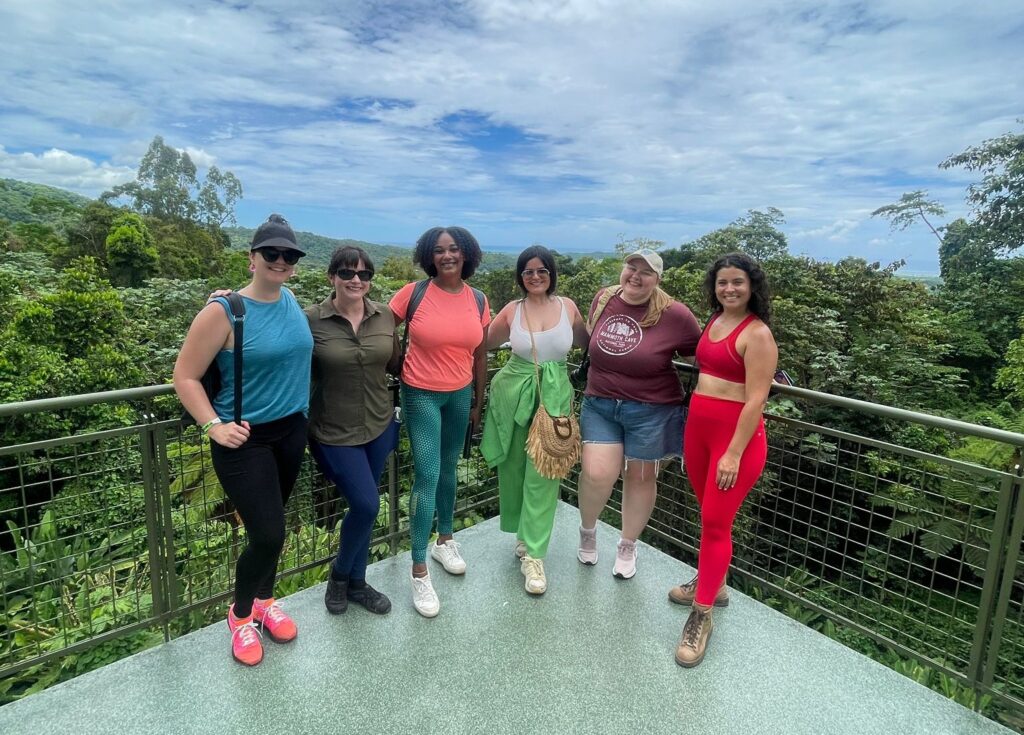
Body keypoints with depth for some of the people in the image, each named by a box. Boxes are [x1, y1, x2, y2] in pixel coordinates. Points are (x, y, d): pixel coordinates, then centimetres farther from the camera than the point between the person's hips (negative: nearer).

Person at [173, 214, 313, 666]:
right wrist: (214, 425, -20)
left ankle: (264, 601, 41)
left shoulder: (292, 300, 1)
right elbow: (185, 376, -10)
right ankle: (239, 614, 23)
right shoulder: (225, 312, -15)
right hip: (244, 439, -5)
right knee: (268, 535, -6)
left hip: (291, 431, 6)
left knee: (268, 529, 17)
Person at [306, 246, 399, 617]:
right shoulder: (311, 319, -13)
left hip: (380, 425, 4)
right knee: (367, 505, -6)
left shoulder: (385, 315, -2)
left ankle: (356, 583, 36)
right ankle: (340, 573, 25)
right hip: (335, 433, -4)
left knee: (363, 505, 15)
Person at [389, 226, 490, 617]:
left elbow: (479, 356, 7)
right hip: (422, 394, -4)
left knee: (448, 468, 18)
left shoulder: (478, 300, -1)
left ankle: (445, 540, 38)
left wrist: (478, 402, 11)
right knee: (427, 476, -6)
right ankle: (419, 572, 6)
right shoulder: (413, 293, -12)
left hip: (460, 394, 4)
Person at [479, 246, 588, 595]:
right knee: (515, 469, 11)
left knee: (543, 475, -2)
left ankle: (533, 554, 8)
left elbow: (586, 341, 16)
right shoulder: (512, 310, -2)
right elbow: (486, 343, 9)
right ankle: (525, 535, 35)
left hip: (554, 397, 0)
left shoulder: (567, 306, 0)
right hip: (514, 395, 1)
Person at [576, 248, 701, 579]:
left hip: (650, 412, -2)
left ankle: (628, 547, 37)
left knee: (640, 478, 12)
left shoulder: (674, 314, -14)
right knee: (597, 474, -7)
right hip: (599, 404, 2)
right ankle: (587, 530, 27)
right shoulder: (603, 299, -2)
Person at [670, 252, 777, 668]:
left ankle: (702, 615, 11)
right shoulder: (714, 320, 10)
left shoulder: (757, 334, -13)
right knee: (709, 515, 18)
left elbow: (755, 400, -17)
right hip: (698, 427, 7)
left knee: (716, 523, -1)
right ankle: (712, 584, 37)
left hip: (737, 435, -7)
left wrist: (734, 453, -20)